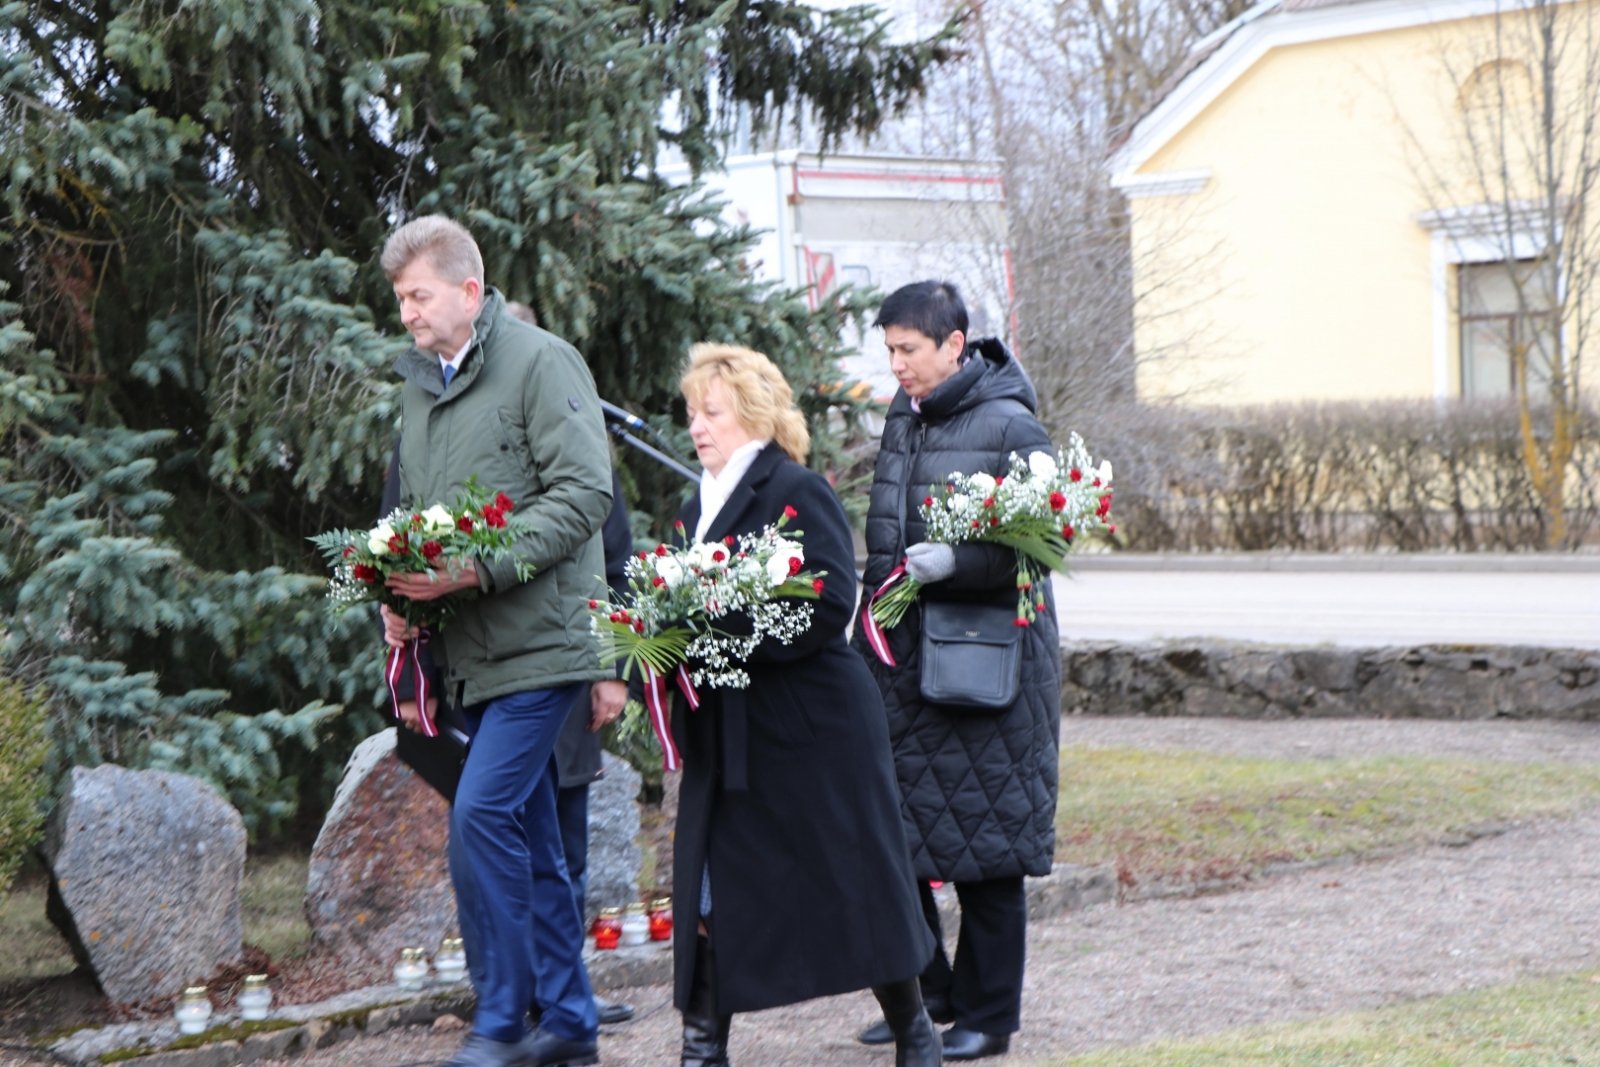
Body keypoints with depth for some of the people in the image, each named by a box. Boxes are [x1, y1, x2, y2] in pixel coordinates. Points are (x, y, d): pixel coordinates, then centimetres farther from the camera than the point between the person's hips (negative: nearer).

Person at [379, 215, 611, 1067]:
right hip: (473, 649, 8)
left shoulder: (540, 362, -9)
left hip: (538, 639, -8)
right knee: (528, 839, 11)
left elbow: (583, 493, -16)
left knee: (482, 814, -15)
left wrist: (479, 569, -22)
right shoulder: (419, 384, 16)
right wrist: (398, 590, 4)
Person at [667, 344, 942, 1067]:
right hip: (725, 736, 7)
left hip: (810, 728, -7)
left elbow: (829, 609, -20)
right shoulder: (697, 510, 15)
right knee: (711, 893, 2)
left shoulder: (798, 492, -10)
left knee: (855, 884, 4)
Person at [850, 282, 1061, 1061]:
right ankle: (923, 990, 20)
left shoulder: (1010, 428, -9)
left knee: (984, 845, -1)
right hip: (900, 651, 7)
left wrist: (956, 561, -26)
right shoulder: (903, 420, 12)